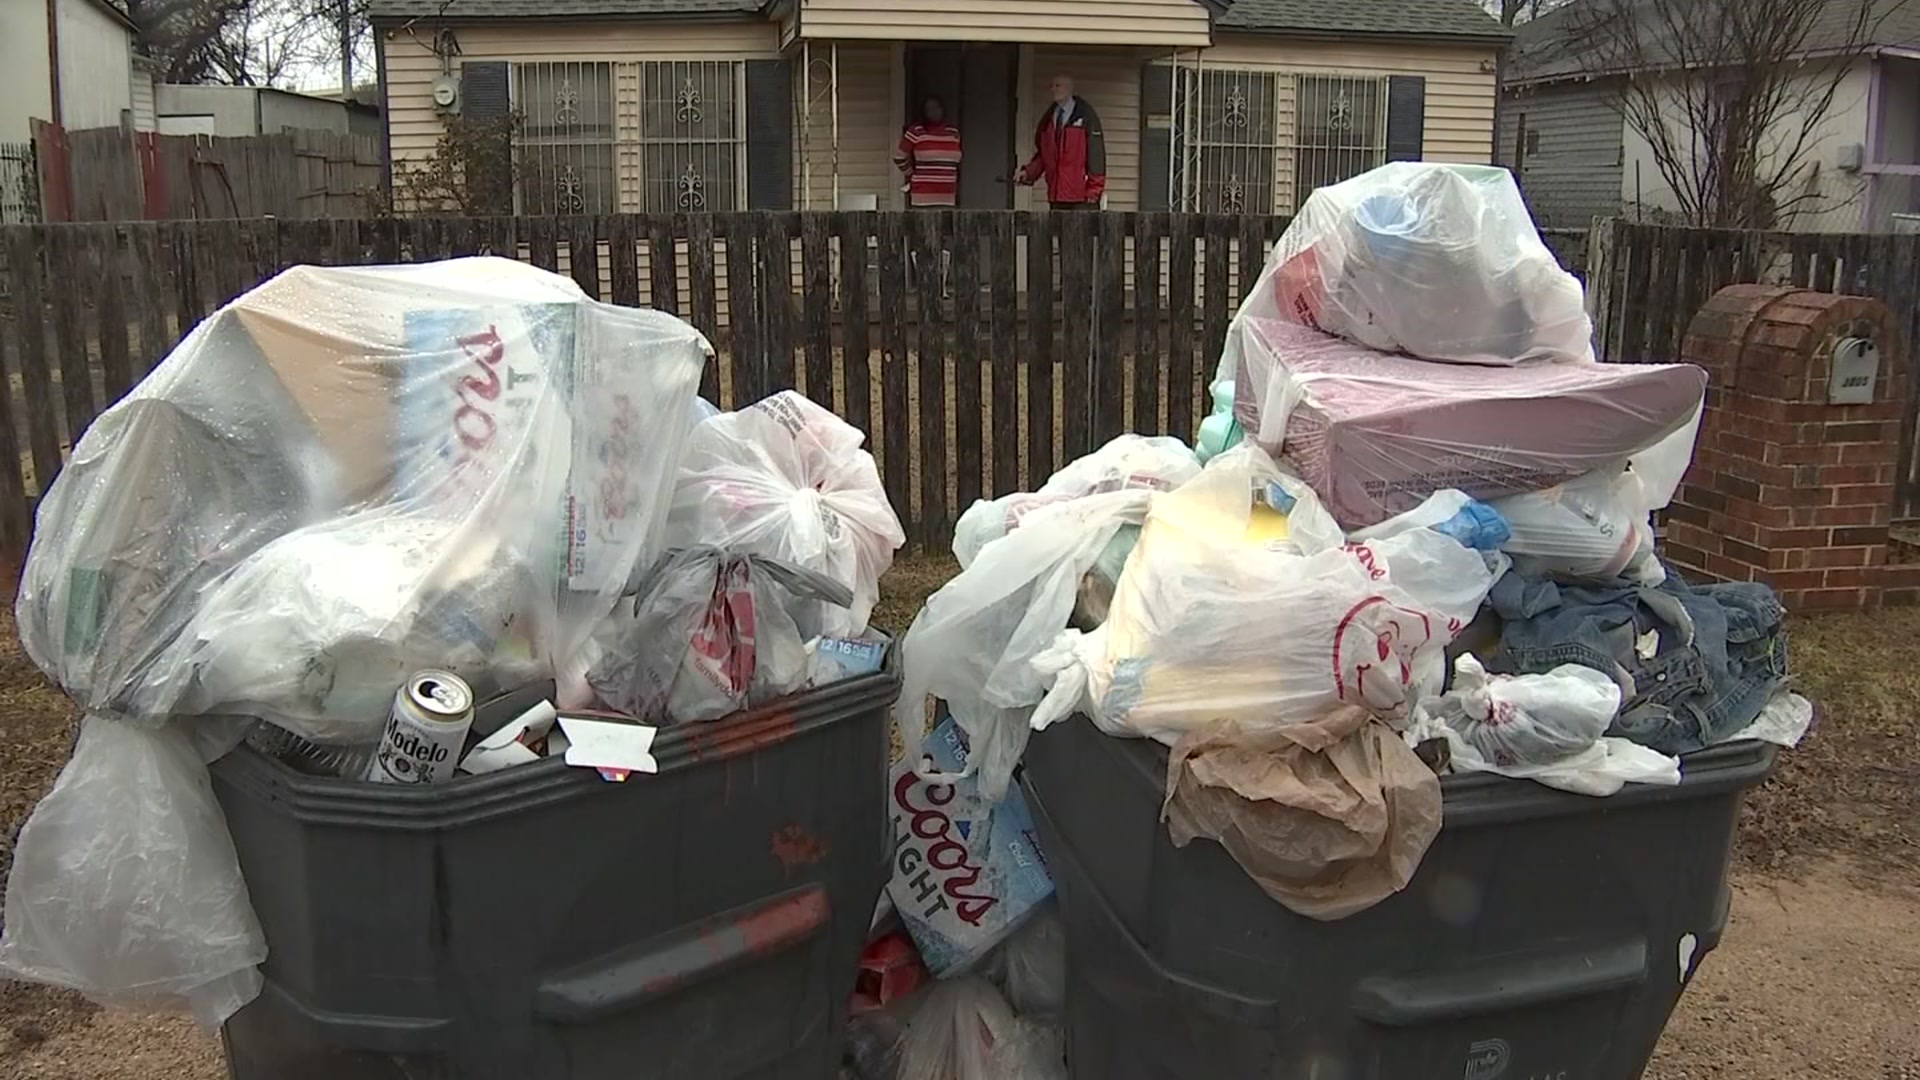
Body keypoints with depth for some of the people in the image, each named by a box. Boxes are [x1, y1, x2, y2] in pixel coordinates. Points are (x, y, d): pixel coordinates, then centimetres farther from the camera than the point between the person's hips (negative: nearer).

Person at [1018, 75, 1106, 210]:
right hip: (1057, 198, 5)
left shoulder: (1086, 116, -1)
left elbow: (1096, 153, -5)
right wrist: (1029, 172, 0)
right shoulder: (1048, 119, 13)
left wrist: (1094, 191, -10)